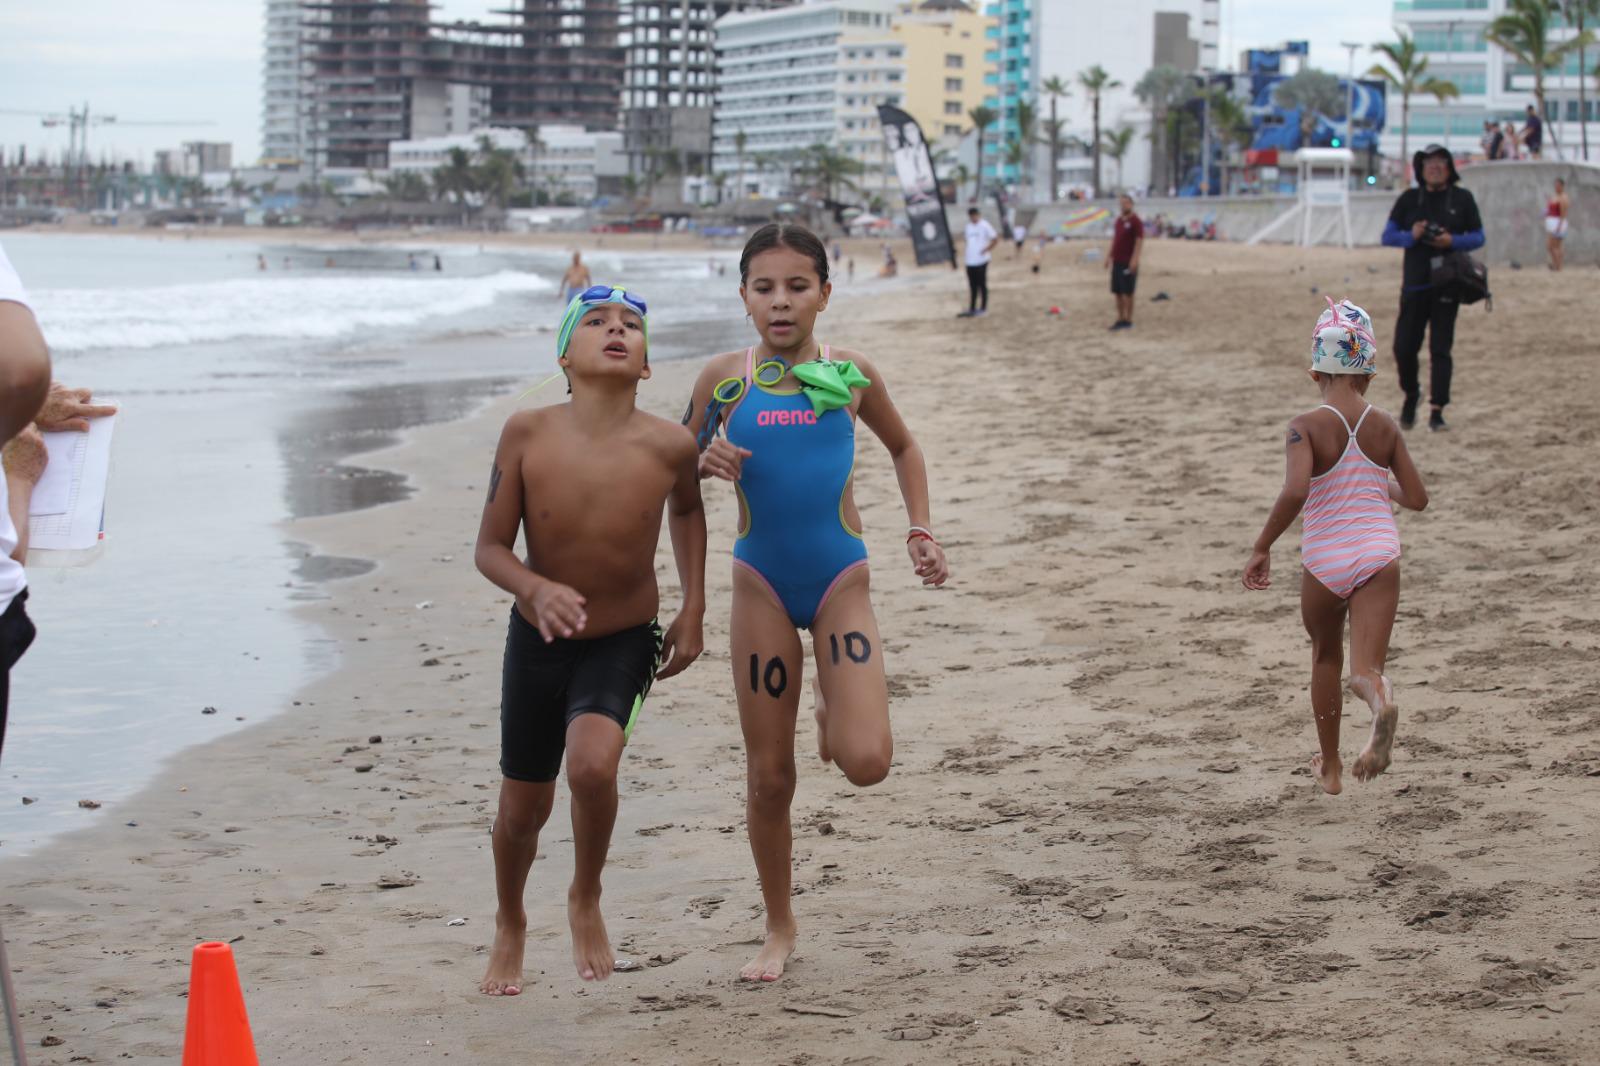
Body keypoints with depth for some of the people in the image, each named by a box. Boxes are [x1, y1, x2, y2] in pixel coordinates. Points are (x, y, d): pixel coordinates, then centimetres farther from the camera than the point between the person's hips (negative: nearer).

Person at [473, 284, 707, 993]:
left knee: (593, 764, -28)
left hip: (624, 642, -1)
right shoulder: (527, 434, -18)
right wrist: (537, 589, -32)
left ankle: (586, 900, 3)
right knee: (524, 807, 13)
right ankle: (510, 928, 44)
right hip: (538, 639, 1)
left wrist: (693, 610, 6)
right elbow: (490, 548, -11)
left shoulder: (668, 446, -17)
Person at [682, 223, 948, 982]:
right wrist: (706, 462, -13)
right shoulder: (724, 378, -1)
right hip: (761, 585, 0)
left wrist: (921, 532, 7)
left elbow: (903, 447, 17)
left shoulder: (849, 375, -1)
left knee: (865, 762, -16)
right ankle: (778, 927, 25)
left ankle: (833, 709, 21)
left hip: (840, 582, 0)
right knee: (768, 775, 6)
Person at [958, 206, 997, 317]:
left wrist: (987, 249, -13)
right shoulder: (969, 226, 13)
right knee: (973, 286, 10)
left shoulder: (984, 225, -8)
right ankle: (971, 309, 14)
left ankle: (983, 308, 8)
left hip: (981, 261, -7)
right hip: (970, 261, 7)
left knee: (982, 285, 1)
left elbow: (995, 238, -9)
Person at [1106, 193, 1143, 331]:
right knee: (1117, 292, 7)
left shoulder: (1135, 221, -7)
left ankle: (1128, 320, 3)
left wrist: (1134, 260, -20)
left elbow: (1139, 241, -13)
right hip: (1116, 262, 7)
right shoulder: (1118, 221, 14)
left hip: (1128, 263, -7)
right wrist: (1109, 256, 17)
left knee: (1127, 292, -3)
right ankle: (1120, 319, 14)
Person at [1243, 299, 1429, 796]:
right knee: (1366, 667, -5)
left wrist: (1262, 547, -13)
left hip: (1324, 559, -1)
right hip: (1378, 555, 1)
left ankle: (1330, 767, 32)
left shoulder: (1307, 427, -8)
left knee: (1326, 656, 22)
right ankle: (1380, 699, -43)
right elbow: (1417, 498, 6)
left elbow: (1295, 491, -23)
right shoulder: (1385, 428, 3)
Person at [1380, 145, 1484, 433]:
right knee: (1404, 346, -1)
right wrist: (1411, 236, -15)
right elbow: (1388, 236, 6)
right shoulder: (1409, 199, 7)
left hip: (1447, 285, -1)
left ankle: (1436, 411, 1)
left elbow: (1478, 237, 6)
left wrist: (1453, 241, -14)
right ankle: (1411, 395, 25)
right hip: (1414, 283, 1)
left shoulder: (1462, 199, 5)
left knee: (1440, 349, -3)